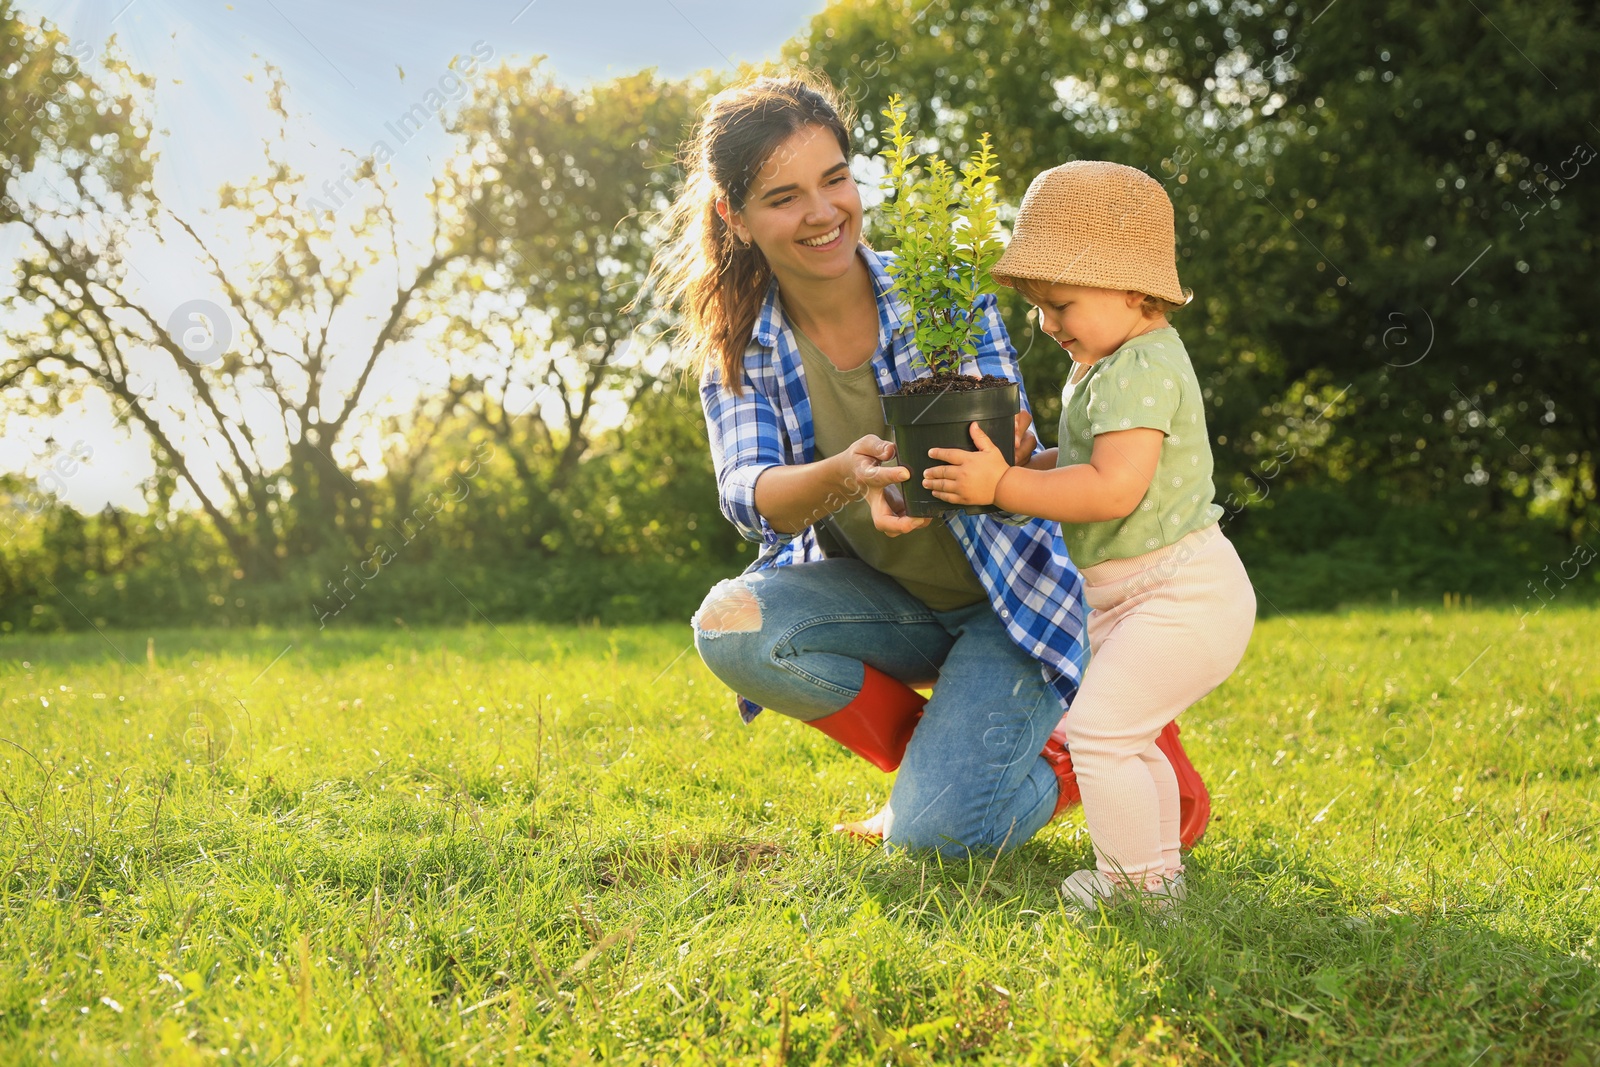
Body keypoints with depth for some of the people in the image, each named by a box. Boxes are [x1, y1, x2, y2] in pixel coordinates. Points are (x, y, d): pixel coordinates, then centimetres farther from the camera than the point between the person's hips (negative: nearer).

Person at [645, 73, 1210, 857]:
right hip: (884, 598, 4)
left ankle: (1072, 770, 12)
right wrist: (840, 478, -46)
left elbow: (1010, 445, -20)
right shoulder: (735, 346, -8)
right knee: (730, 623, -27)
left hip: (1005, 596, -4)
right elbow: (745, 493, -23)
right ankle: (937, 758, -2)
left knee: (936, 829, -23)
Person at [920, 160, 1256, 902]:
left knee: (1099, 727, -13)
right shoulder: (1106, 366, 13)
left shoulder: (1141, 369, -20)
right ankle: (1158, 866, 29)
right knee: (1122, 736, 19)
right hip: (1133, 597, 11)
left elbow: (1114, 488, -29)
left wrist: (1003, 487, -29)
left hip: (1183, 594, -11)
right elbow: (1085, 463, 22)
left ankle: (1133, 881, -2)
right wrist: (1015, 466, 6)